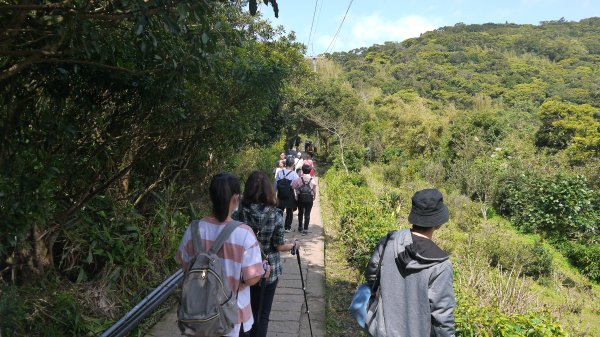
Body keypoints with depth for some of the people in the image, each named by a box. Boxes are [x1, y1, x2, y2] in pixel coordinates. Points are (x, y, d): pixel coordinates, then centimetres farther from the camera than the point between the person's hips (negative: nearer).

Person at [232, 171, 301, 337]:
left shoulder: (239, 214, -11)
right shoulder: (275, 215, -14)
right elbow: (279, 246, -8)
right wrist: (294, 245, 11)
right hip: (269, 269, -1)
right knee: (263, 313, 10)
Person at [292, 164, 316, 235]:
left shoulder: (299, 179, -11)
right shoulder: (312, 180, -8)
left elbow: (293, 186, -11)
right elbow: (314, 191, -1)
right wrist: (314, 197, 15)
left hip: (300, 199, 1)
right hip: (309, 199, -1)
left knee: (300, 213, 18)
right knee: (307, 214, 4)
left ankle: (300, 227, 30)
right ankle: (305, 229, 3)